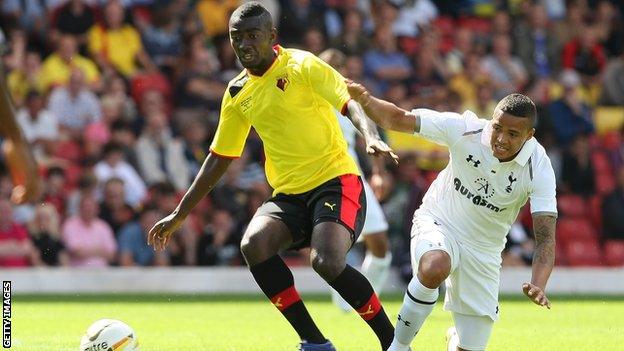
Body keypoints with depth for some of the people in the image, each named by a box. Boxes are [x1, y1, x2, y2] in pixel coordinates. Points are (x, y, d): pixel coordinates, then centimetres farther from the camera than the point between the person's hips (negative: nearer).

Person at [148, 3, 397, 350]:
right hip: (288, 193, 6)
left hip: (335, 180, -6)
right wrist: (179, 215, 21)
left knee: (327, 261, -30)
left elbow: (351, 103, -17)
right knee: (254, 244, -24)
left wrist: (372, 137, -39)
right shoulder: (237, 93, 11)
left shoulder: (302, 65, -6)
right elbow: (218, 159, 20)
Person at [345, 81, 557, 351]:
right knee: (434, 268, -40)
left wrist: (538, 286, -43)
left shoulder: (539, 170, -21)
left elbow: (545, 237, -26)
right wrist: (364, 100, -36)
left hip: (483, 252, 2)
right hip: (437, 225, -2)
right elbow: (397, 120, -15)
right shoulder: (464, 129, -20)